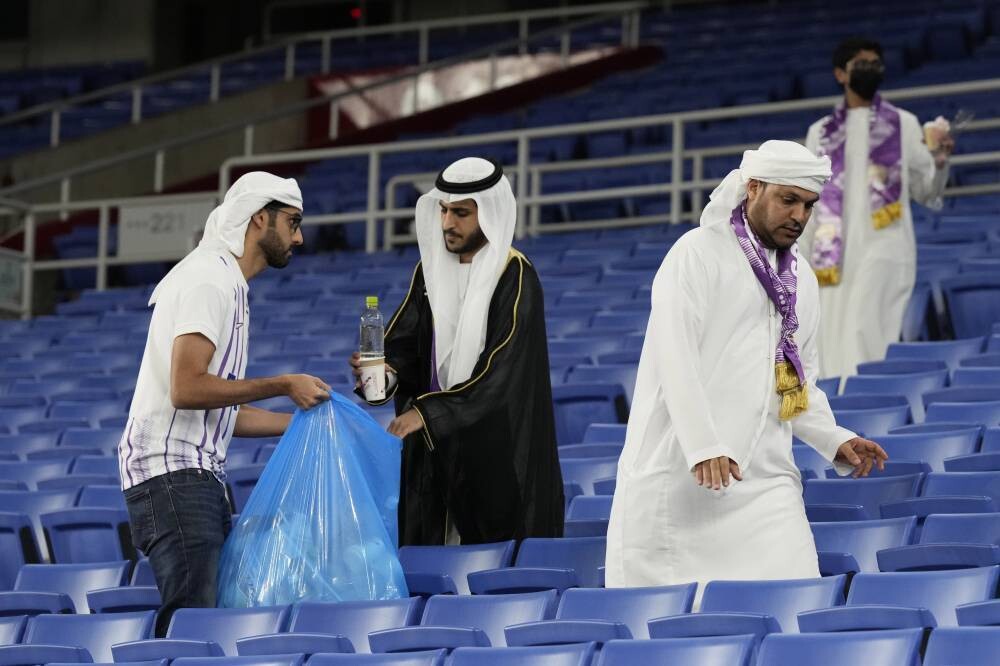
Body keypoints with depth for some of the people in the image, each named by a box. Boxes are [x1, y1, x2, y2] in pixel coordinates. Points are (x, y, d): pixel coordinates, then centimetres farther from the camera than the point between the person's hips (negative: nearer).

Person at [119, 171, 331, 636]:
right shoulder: (209, 280, -10)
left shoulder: (227, 284, 22)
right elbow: (187, 388, -21)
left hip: (198, 476, 10)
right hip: (173, 475, -10)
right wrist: (284, 385, -14)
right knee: (192, 620, -17)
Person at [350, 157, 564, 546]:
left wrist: (428, 411, -24)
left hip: (496, 454, -6)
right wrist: (388, 373, -17)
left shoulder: (514, 277, -10)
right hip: (434, 451, 6)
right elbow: (405, 342, 7)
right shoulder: (431, 268, 9)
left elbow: (503, 371, -18)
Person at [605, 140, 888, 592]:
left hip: (764, 477, 6)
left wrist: (833, 441, 5)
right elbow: (675, 357, -15)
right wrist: (703, 447, -25)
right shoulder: (698, 253, -5)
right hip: (682, 471, -6)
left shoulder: (802, 279, 17)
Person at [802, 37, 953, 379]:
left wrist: (939, 162, -15)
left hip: (884, 250, -3)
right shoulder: (821, 133, 15)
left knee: (863, 334, -17)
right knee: (834, 342, -2)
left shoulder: (904, 124, 9)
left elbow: (926, 191, 6)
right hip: (835, 255, 3)